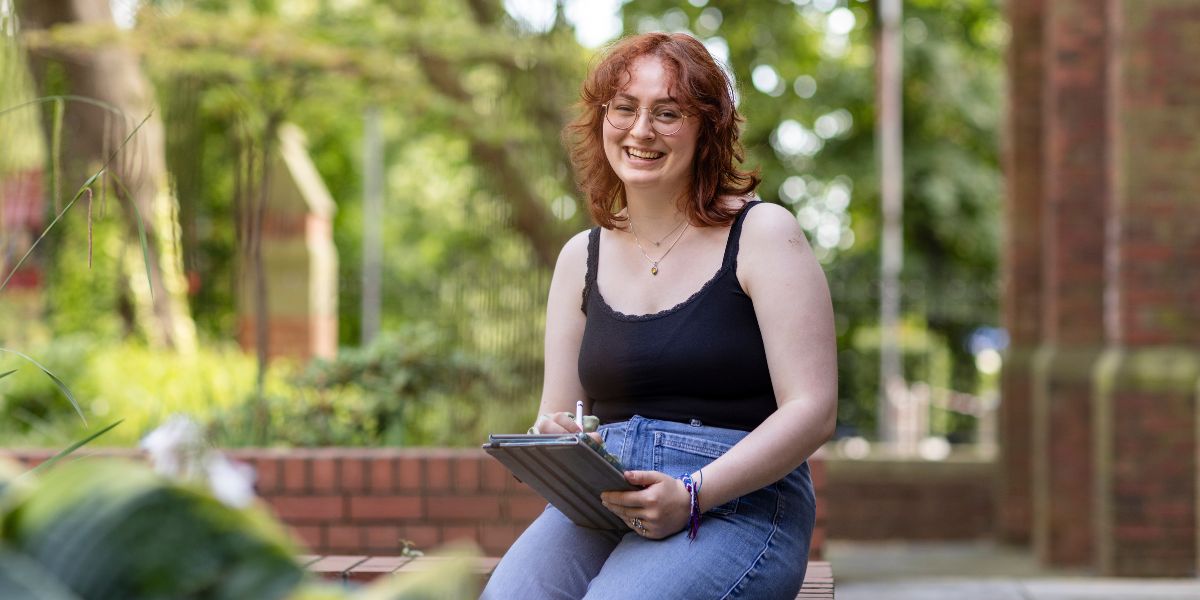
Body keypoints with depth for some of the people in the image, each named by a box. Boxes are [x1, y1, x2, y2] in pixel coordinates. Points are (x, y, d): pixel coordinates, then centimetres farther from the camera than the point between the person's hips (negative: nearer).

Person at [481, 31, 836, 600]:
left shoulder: (761, 233, 1)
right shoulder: (581, 256, 16)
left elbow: (812, 410, -6)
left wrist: (691, 494, -19)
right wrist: (550, 439, -8)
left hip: (738, 504, -4)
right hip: (602, 503, 4)